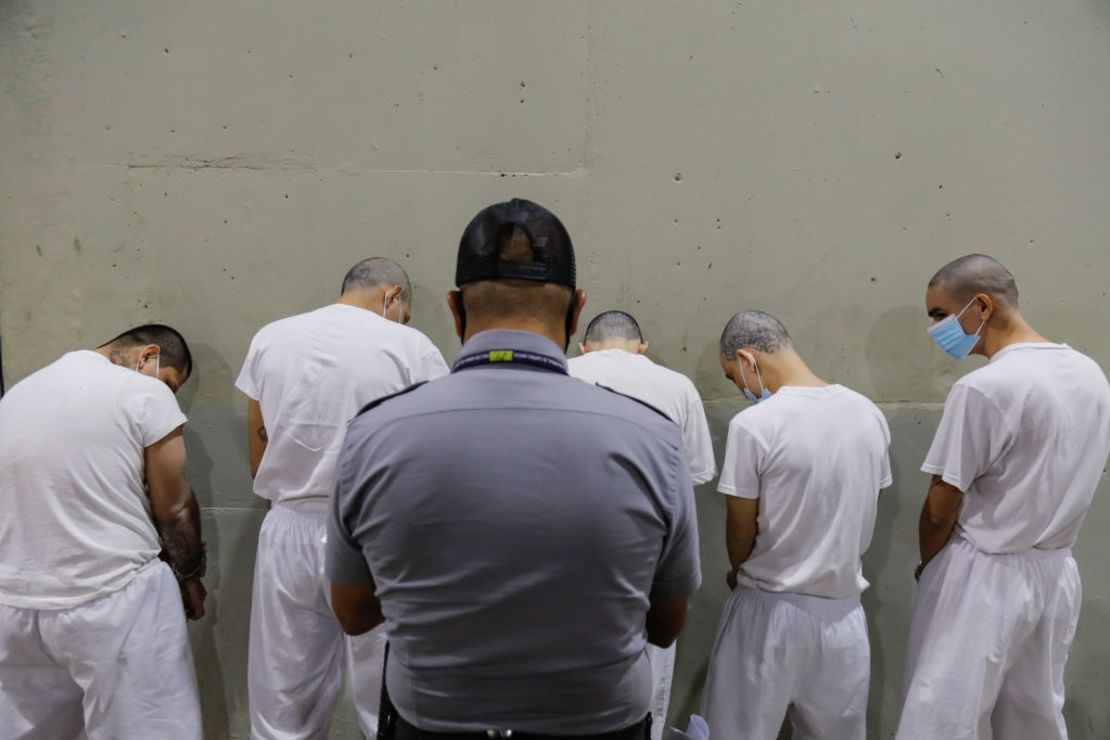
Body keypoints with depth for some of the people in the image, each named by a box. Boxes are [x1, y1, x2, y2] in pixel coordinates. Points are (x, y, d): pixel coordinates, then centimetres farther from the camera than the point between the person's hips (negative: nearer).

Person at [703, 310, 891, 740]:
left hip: (770, 610, -5)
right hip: (844, 610, 6)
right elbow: (860, 514, 8)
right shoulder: (869, 414, -1)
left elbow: (741, 531, -10)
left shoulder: (754, 424, -19)